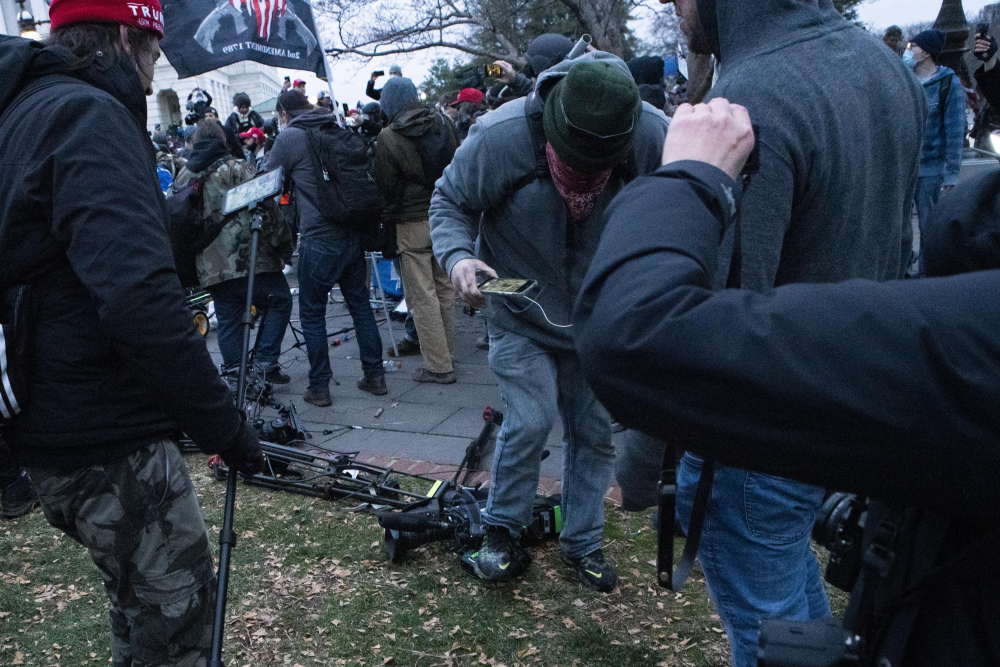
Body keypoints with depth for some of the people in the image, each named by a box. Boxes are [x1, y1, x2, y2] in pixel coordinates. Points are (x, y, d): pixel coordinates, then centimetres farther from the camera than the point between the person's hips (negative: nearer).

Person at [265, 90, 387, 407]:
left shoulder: (289, 138, -5)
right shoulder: (337, 131, 12)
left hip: (319, 238, -6)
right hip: (352, 234, 6)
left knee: (312, 314, 6)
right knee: (360, 304, 13)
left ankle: (319, 387, 10)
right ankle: (375, 376, 18)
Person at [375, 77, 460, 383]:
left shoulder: (388, 137, -11)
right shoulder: (443, 123, 3)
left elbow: (385, 185, -6)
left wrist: (389, 219, 9)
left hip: (413, 223, -5)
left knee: (422, 297, 1)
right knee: (444, 288, 16)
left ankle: (438, 366, 4)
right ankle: (447, 351, 26)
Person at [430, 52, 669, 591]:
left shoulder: (655, 136, -22)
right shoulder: (500, 137, -25)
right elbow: (450, 202, -11)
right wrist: (457, 255, -30)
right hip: (522, 314, -2)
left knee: (594, 430, 11)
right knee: (530, 421, -11)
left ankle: (583, 544, 31)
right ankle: (501, 532, 17)